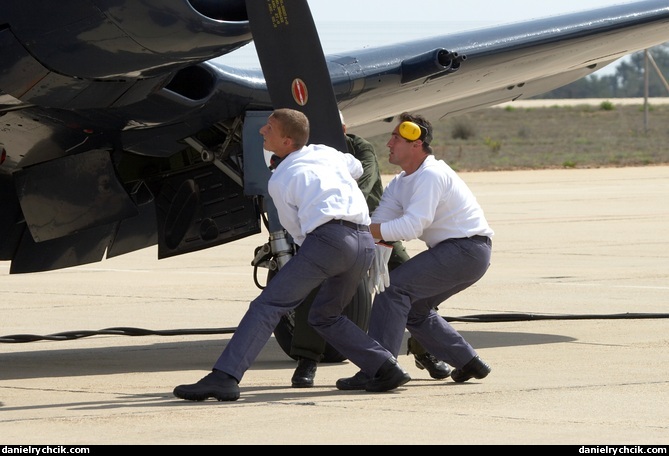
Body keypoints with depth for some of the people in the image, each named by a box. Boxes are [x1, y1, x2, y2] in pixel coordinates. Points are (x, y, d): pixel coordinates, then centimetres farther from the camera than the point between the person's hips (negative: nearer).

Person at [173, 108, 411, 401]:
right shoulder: (327, 153, 25)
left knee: (267, 306, -8)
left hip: (329, 237, -6)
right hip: (366, 241, 6)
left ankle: (224, 377, -22)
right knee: (324, 316, 25)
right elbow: (357, 168, 47)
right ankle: (385, 368, 14)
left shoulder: (278, 181, 12)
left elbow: (296, 232, 15)